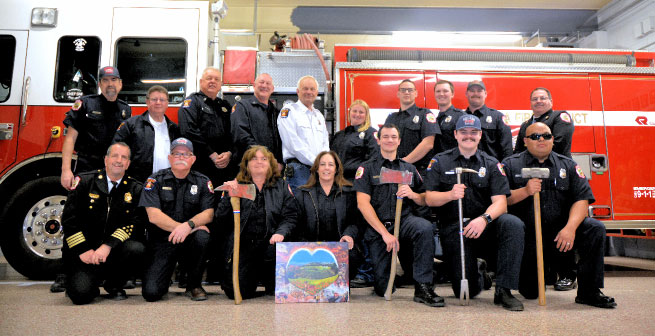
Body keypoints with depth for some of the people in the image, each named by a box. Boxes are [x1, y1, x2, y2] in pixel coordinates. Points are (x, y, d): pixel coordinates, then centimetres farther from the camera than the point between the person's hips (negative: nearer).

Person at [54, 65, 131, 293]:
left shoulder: (125, 110, 13)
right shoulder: (85, 104, 3)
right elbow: (70, 137, -3)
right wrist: (66, 170, -12)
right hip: (86, 169, -3)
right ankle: (66, 275, 2)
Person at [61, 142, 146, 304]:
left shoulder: (136, 189, 4)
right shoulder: (84, 181, 2)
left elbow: (136, 222, -7)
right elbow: (69, 219, -2)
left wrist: (108, 245, -20)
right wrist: (83, 250, -11)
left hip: (115, 249, 2)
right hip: (84, 252, -1)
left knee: (137, 249, -31)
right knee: (81, 294, -24)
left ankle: (114, 285, -1)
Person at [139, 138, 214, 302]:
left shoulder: (203, 182, 4)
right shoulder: (155, 180, 0)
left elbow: (209, 213, -7)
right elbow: (153, 216, -11)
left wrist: (188, 225, -26)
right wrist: (180, 228, -20)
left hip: (189, 239, 1)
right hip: (162, 241, -1)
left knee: (202, 236, -34)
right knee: (151, 293, -17)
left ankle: (194, 285, -8)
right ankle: (165, 274, 22)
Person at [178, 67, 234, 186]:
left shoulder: (225, 106, 21)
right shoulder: (192, 101, 3)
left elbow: (232, 134, 13)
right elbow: (189, 132, -12)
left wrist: (229, 154, -7)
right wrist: (212, 155, -14)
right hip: (199, 167, -5)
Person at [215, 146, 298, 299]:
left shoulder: (282, 186, 12)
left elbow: (290, 216, 1)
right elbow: (220, 220, 2)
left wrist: (281, 233, -18)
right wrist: (228, 195, -11)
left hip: (270, 243, 1)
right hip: (243, 245, 0)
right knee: (239, 293, -14)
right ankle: (254, 277, 25)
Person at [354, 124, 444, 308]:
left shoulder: (409, 168, 16)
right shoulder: (367, 168, 5)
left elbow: (425, 201, 15)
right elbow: (363, 204, -6)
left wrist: (412, 194, -10)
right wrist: (385, 233, -15)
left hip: (405, 221, 2)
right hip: (377, 227, -2)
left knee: (425, 227, -34)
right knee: (384, 289, -7)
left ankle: (422, 287, -23)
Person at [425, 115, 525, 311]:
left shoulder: (491, 164, 9)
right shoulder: (440, 162, 7)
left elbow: (500, 201, -4)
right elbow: (429, 199, -1)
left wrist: (484, 219, -24)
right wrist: (450, 195, -22)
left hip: (484, 227, 1)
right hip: (453, 228, -1)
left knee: (513, 224, -32)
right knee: (466, 292, -10)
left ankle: (503, 290, -19)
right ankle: (480, 277, 30)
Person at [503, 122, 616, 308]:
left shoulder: (568, 165, 8)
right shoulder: (511, 164, 3)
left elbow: (582, 199, -3)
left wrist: (570, 228, -19)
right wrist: (525, 191, -23)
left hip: (559, 230, 2)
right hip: (526, 235, -2)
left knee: (595, 229, -26)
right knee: (529, 293, -5)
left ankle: (589, 292, -13)